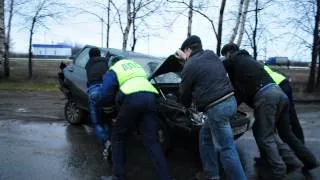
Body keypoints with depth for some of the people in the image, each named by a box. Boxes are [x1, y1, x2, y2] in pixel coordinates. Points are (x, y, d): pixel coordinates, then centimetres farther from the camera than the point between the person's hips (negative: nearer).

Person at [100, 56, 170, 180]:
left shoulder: (112, 71, 21)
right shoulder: (136, 65, 38)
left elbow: (106, 97, 13)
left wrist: (116, 101, 34)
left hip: (133, 98, -5)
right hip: (150, 97, 5)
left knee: (117, 137, 14)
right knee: (151, 141, 6)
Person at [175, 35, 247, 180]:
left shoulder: (189, 67, -6)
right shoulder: (212, 55, 15)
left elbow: (184, 93, 5)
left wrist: (187, 105, 25)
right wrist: (186, 59, 41)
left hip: (217, 108, -9)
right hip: (230, 101, 9)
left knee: (226, 149, -1)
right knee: (205, 136, 21)